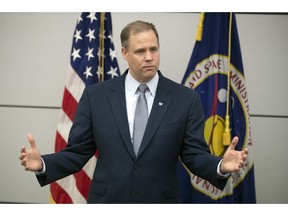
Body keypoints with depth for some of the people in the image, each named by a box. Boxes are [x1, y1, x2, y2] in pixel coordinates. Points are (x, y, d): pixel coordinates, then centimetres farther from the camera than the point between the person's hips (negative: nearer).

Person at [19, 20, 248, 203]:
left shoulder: (186, 99, 0)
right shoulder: (95, 95, 1)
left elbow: (195, 155, -1)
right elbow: (77, 153, 2)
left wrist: (221, 166, -21)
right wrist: (43, 163, -16)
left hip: (160, 202, 0)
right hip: (107, 201, 0)